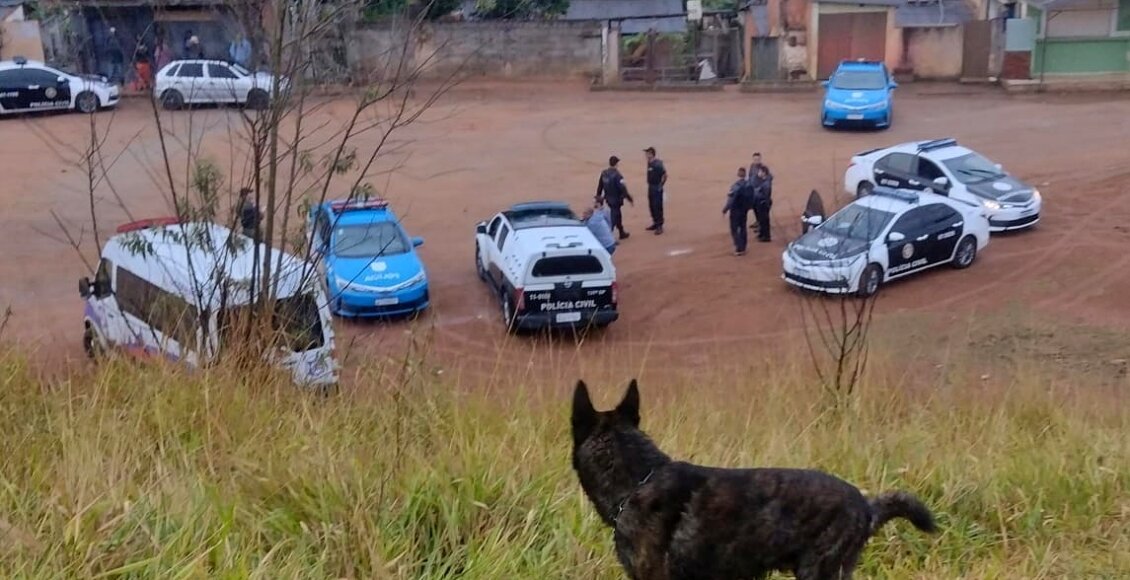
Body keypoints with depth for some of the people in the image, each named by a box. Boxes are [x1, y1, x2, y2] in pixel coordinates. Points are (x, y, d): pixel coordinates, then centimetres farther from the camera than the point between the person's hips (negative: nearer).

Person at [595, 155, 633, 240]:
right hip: (616, 199, -8)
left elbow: (600, 186, 9)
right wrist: (630, 199, -14)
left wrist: (598, 196, 22)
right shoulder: (616, 175, -23)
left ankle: (622, 233, 38)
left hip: (608, 199, 8)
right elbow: (623, 188, -22)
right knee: (613, 218, -2)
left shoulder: (604, 173, 0)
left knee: (618, 215, 24)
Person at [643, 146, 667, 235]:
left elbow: (665, 175, -21)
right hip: (650, 187, 9)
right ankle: (655, 223, 29)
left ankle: (659, 226, 2)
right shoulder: (649, 163, 7)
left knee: (657, 207, -4)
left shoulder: (657, 164, -20)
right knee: (651, 206, 16)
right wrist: (650, 186, 13)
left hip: (657, 188, -9)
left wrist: (661, 186, -14)